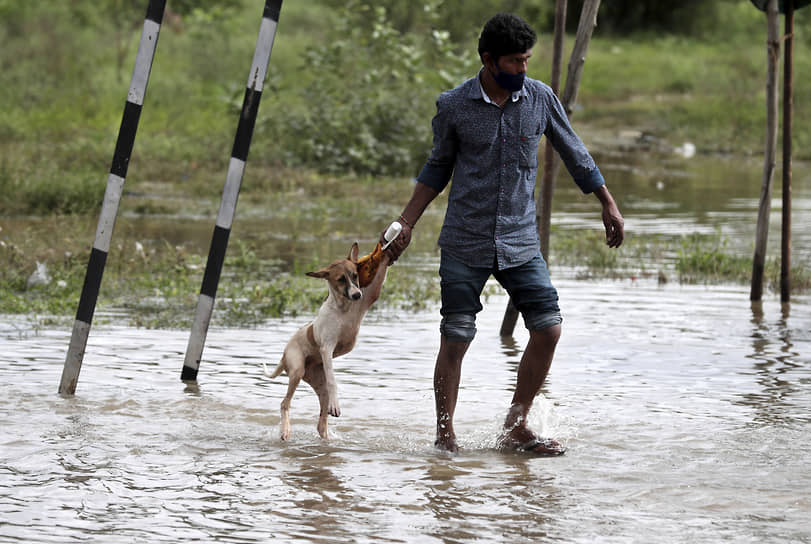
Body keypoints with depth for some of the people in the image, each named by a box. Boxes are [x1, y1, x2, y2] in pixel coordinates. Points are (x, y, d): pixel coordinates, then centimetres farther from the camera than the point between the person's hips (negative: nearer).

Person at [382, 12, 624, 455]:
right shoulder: (453, 106, -5)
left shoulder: (540, 99, -1)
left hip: (520, 242, 2)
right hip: (464, 244, -2)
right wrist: (406, 224, 6)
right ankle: (445, 436, 10)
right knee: (455, 339, -3)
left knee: (548, 328, -5)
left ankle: (516, 427, 9)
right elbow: (438, 167, 10)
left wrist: (608, 204, 15)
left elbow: (573, 152, 12)